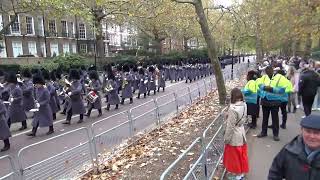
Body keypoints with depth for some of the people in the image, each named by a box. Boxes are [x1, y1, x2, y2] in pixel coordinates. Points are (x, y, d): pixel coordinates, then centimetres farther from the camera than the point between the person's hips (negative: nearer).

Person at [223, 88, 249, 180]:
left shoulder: (233, 109, -30)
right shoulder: (244, 105, -6)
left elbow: (230, 126, -23)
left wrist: (226, 138, -12)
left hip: (234, 136, -8)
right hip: (241, 133, 8)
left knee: (234, 155, 12)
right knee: (241, 154, 22)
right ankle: (242, 172, 40)